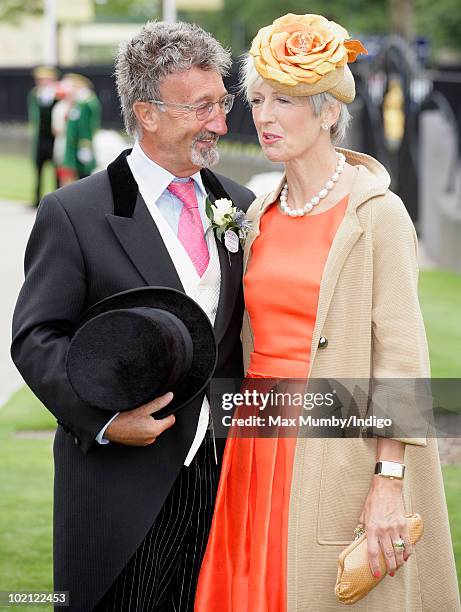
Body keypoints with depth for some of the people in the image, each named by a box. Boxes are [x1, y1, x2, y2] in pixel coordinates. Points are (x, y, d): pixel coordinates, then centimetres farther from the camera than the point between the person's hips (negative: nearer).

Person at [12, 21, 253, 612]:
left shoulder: (240, 207, 11)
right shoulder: (73, 214, -5)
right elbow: (37, 338, -6)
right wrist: (102, 418, -18)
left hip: (224, 471, 5)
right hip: (123, 487, -4)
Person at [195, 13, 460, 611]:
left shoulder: (376, 214, -9)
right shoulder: (261, 215, 11)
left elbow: (401, 358, -12)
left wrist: (388, 483, -18)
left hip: (339, 449, -6)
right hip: (259, 451, 6)